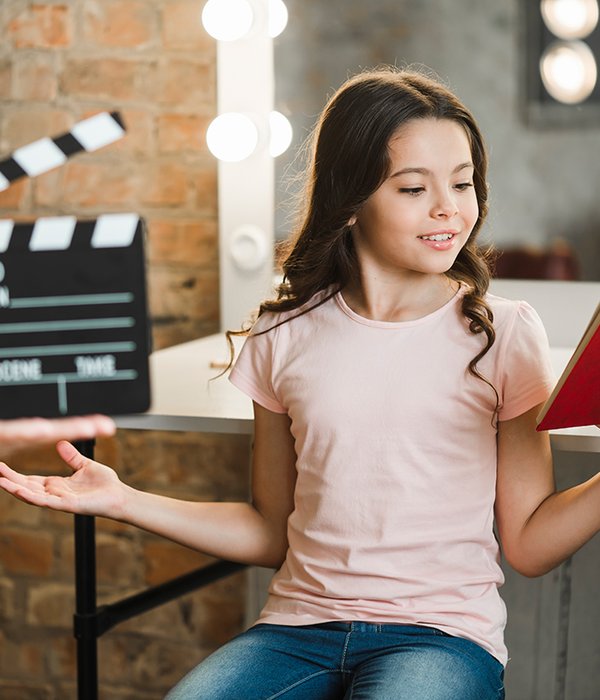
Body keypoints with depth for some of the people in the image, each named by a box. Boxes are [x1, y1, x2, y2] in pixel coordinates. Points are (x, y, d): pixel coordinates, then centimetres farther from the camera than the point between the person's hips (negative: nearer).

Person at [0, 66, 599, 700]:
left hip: (441, 632, -1)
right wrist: (121, 501, 6)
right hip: (300, 624, 2)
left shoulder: (503, 334, 0)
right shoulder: (286, 337, 6)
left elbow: (529, 543, 1)